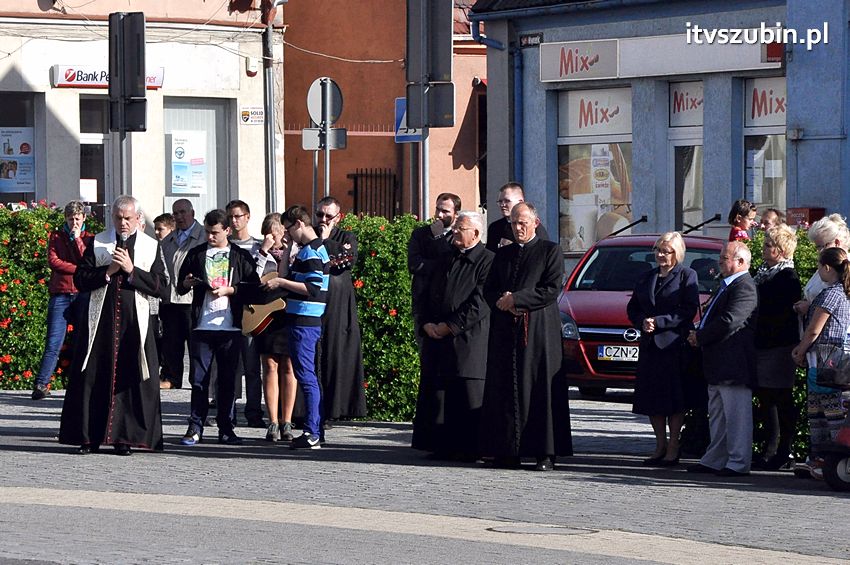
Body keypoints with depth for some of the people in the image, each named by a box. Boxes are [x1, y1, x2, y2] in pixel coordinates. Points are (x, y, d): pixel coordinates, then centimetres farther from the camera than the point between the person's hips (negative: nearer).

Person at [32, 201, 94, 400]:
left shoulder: (89, 238, 11)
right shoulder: (56, 237, 11)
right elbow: (53, 261, -3)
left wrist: (77, 239, -7)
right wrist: (78, 269, -8)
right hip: (60, 294, -1)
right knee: (53, 343, -8)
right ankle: (41, 384, -10)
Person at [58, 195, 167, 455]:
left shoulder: (151, 246, 8)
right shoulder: (98, 243, 9)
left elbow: (160, 286, 0)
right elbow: (80, 280, 3)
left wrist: (131, 270, -10)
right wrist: (107, 272, -11)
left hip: (134, 322, -1)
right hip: (101, 320, 1)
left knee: (131, 378, -3)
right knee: (92, 377, -1)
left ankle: (124, 437, 3)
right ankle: (90, 436, 4)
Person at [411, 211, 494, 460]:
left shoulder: (487, 261, -4)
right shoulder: (447, 260, 19)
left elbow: (480, 302, -13)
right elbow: (428, 295, 20)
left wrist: (450, 326, -14)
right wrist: (426, 323, 2)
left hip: (468, 340, -7)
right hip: (436, 337, 7)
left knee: (468, 397, -5)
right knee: (435, 392, 6)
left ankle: (469, 448, -1)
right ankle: (442, 446, 11)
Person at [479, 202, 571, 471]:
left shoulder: (550, 251, 3)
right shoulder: (502, 254, 18)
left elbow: (552, 290, -7)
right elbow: (489, 291, 15)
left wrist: (515, 299, -12)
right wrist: (504, 301, -7)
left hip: (539, 330, -5)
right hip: (505, 331, 5)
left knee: (541, 390, -6)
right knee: (505, 390, 1)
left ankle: (546, 453, -6)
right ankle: (508, 451, 3)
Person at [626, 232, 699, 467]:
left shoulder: (687, 276, 0)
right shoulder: (646, 278, 17)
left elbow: (689, 310, -10)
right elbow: (632, 308, 17)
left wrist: (659, 322, -15)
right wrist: (643, 322, -4)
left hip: (675, 344, -6)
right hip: (650, 344, 6)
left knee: (674, 398, -5)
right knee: (652, 397, 5)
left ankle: (672, 449, -1)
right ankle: (660, 445, 15)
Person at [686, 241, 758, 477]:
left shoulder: (744, 287, -14)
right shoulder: (727, 285, 19)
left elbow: (729, 321, -23)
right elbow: (713, 317, 25)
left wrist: (700, 337, -13)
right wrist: (698, 335, 6)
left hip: (733, 364, -11)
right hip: (718, 365, 11)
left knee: (736, 416, -6)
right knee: (717, 416, 15)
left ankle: (738, 463, -4)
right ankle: (715, 460, 21)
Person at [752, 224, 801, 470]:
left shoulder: (787, 277, -12)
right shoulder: (764, 273, 15)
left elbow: (781, 314, -18)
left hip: (779, 348, -9)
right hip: (761, 348, 9)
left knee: (781, 400, -3)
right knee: (766, 398, 11)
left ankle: (782, 452, 1)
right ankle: (770, 450, 16)